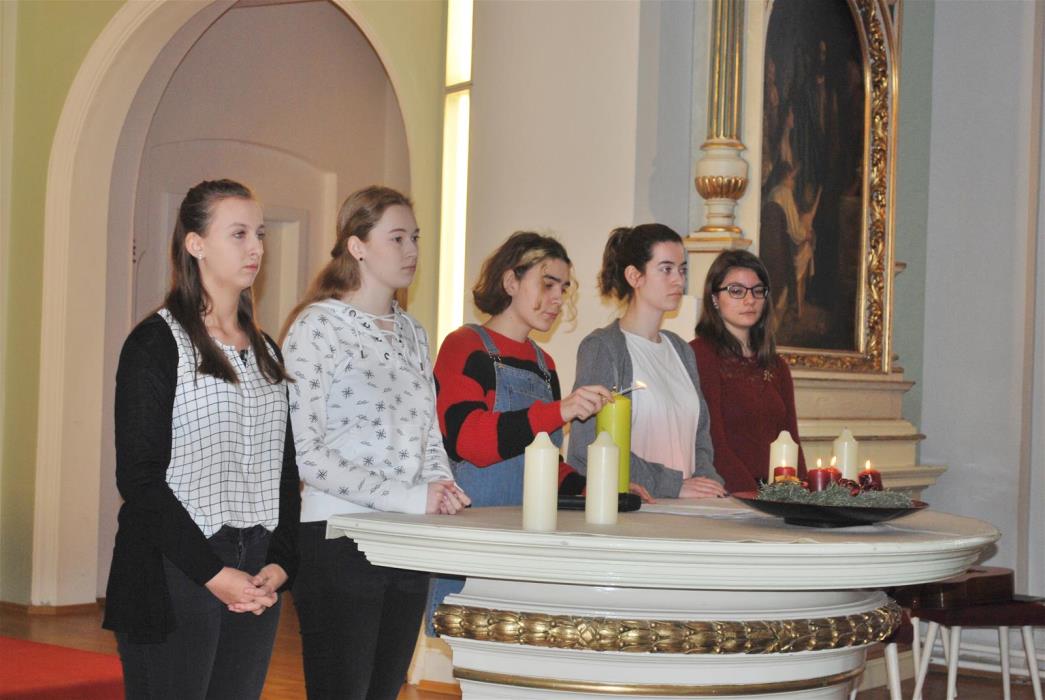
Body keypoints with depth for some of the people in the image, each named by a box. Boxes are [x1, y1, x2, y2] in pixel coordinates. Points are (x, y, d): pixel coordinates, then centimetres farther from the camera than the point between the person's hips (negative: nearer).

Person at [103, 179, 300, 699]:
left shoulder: (264, 351, 15)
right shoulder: (156, 343, -5)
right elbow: (139, 476, -12)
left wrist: (281, 561, -2)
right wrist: (211, 573, -16)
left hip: (256, 581, 6)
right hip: (174, 578, -6)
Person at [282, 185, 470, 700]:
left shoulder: (412, 333, 15)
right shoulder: (318, 326, -8)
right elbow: (302, 450, -16)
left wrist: (440, 484, -1)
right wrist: (406, 496, -19)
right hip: (339, 538, -7)